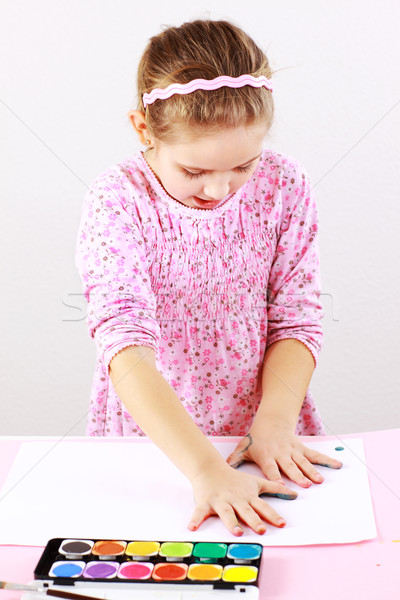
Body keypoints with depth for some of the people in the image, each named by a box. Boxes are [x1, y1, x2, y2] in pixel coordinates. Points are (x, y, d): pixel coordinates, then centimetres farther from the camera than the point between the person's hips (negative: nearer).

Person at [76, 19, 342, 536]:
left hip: (260, 439, 1)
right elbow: (127, 350, -24)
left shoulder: (283, 187, -4)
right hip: (150, 443, 0)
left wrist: (275, 424, -15)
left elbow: (295, 322, 0)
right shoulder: (118, 203, -14)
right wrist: (206, 469, -34)